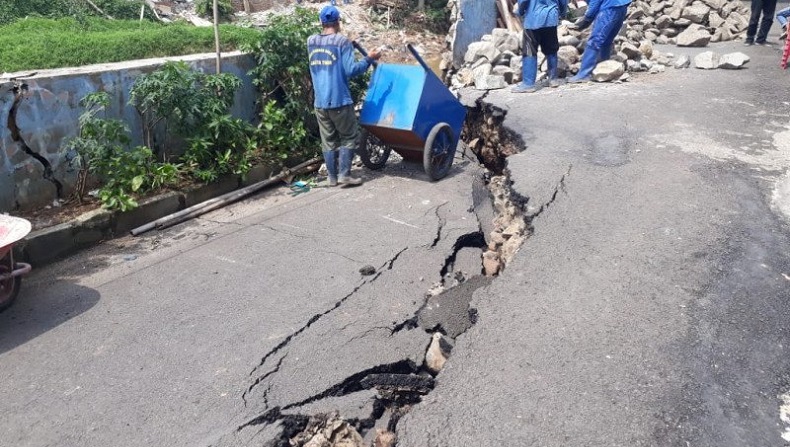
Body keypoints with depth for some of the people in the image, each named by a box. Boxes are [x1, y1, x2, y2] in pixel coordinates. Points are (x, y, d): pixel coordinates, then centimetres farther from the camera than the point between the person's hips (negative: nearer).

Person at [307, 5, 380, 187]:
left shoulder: (311, 42, 9)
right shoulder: (342, 41, -8)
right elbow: (350, 70, -13)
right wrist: (369, 59, 0)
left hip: (320, 102, 5)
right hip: (339, 100, -5)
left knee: (328, 140, 10)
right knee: (348, 137, 6)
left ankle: (332, 177, 13)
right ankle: (344, 175, 1)